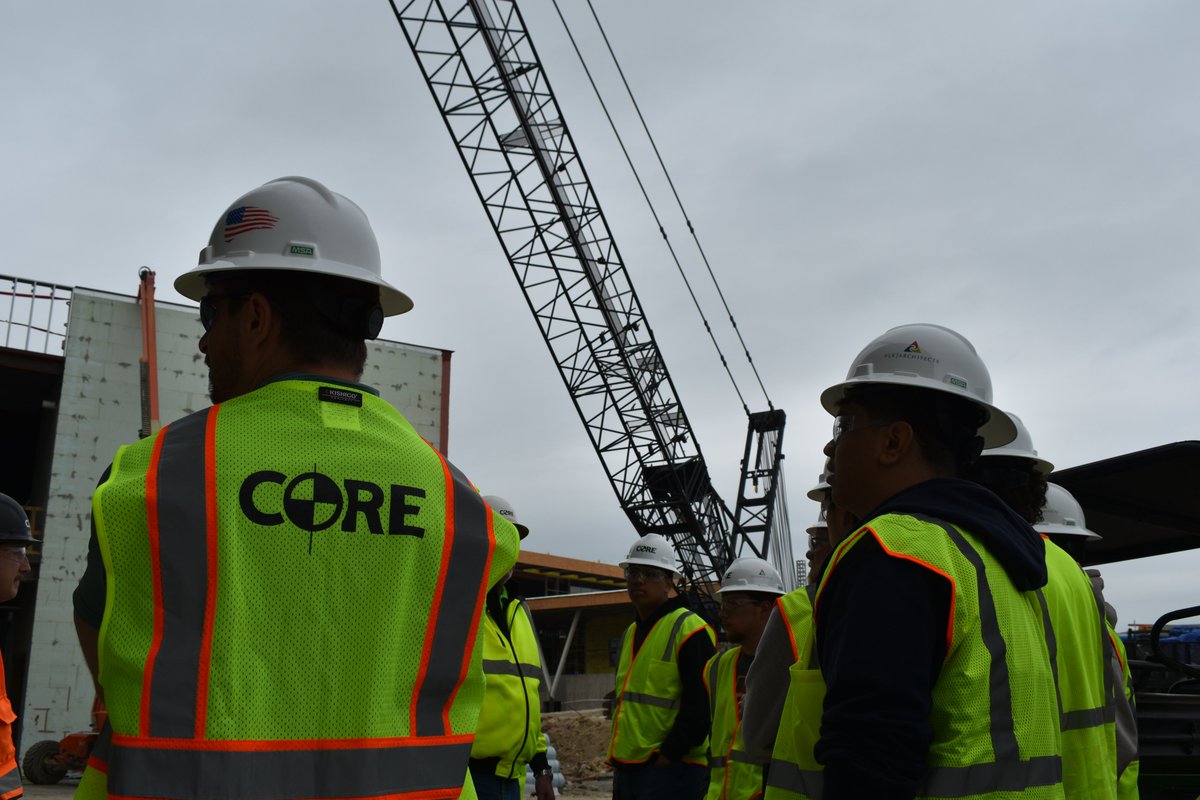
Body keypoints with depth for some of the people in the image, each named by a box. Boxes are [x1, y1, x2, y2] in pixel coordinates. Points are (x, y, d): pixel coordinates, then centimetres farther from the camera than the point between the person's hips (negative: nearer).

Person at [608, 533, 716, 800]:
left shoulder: (689, 630, -8)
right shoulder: (630, 633, 20)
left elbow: (701, 707, -15)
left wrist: (668, 755, -16)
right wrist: (618, 758, 16)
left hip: (671, 771, -9)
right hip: (626, 768, 9)